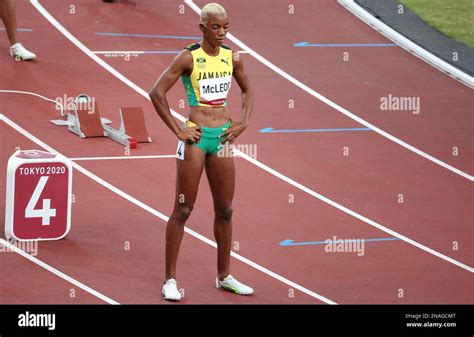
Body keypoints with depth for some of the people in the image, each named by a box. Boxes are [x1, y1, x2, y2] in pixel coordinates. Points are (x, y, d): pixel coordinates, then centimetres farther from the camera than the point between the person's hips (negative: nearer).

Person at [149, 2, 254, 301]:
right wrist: (177, 131, -13)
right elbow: (157, 92, -14)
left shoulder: (232, 57, 4)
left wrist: (244, 123, 6)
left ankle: (224, 276, 23)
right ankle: (170, 279, 5)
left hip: (223, 137, 5)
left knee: (225, 210, 11)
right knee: (183, 209, -1)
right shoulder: (189, 58, -11)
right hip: (196, 137, -5)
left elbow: (247, 91, 20)